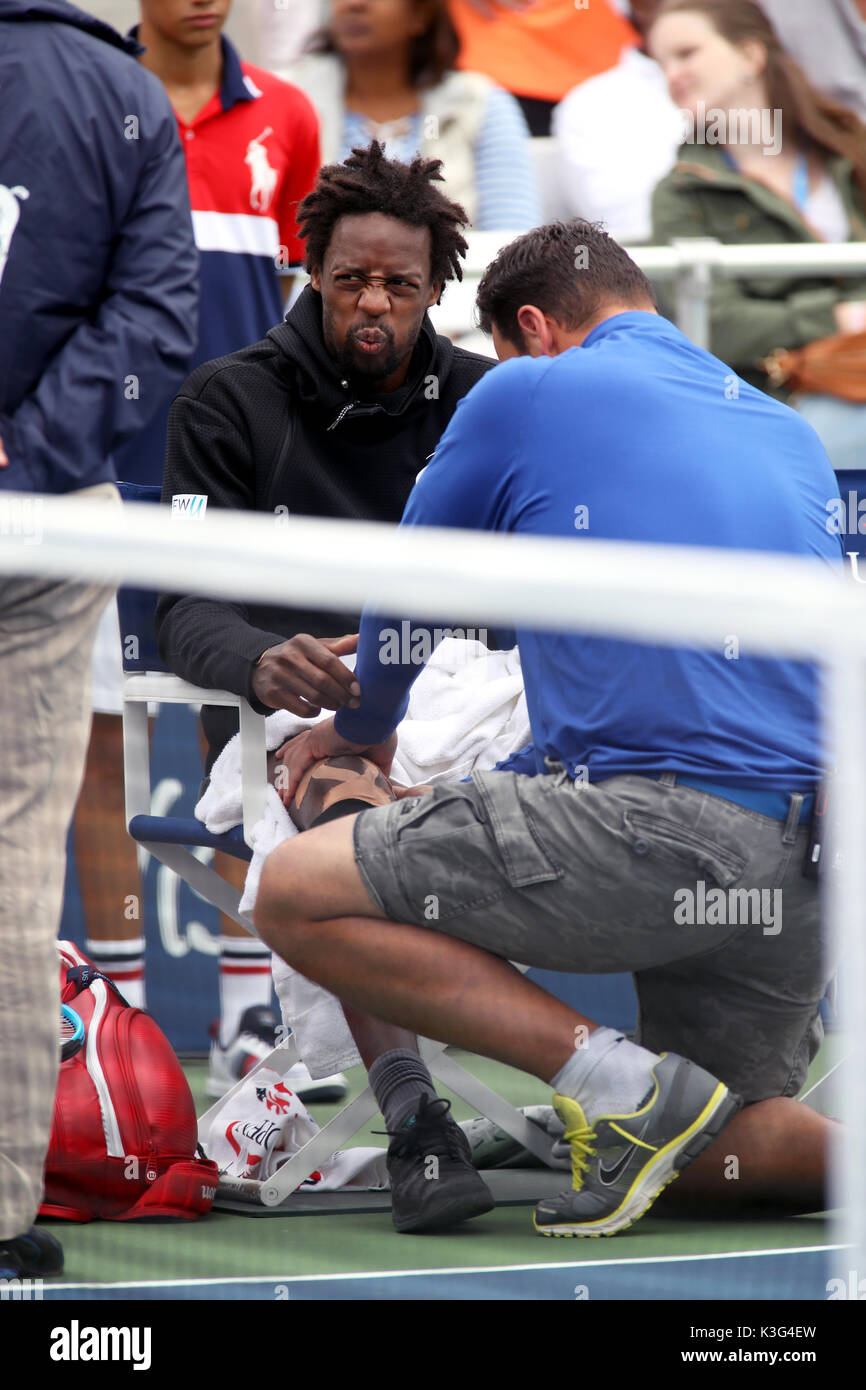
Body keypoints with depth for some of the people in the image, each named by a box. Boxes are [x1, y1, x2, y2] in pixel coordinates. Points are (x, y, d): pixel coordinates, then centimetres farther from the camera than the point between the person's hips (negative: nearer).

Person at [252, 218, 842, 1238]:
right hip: (809, 869, 7)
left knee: (299, 896, -1)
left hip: (663, 825, -7)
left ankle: (623, 1080, -10)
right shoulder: (790, 433, 24)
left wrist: (361, 727, 40)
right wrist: (500, 778, 41)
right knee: (715, 1154, 22)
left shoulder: (528, 391, 6)